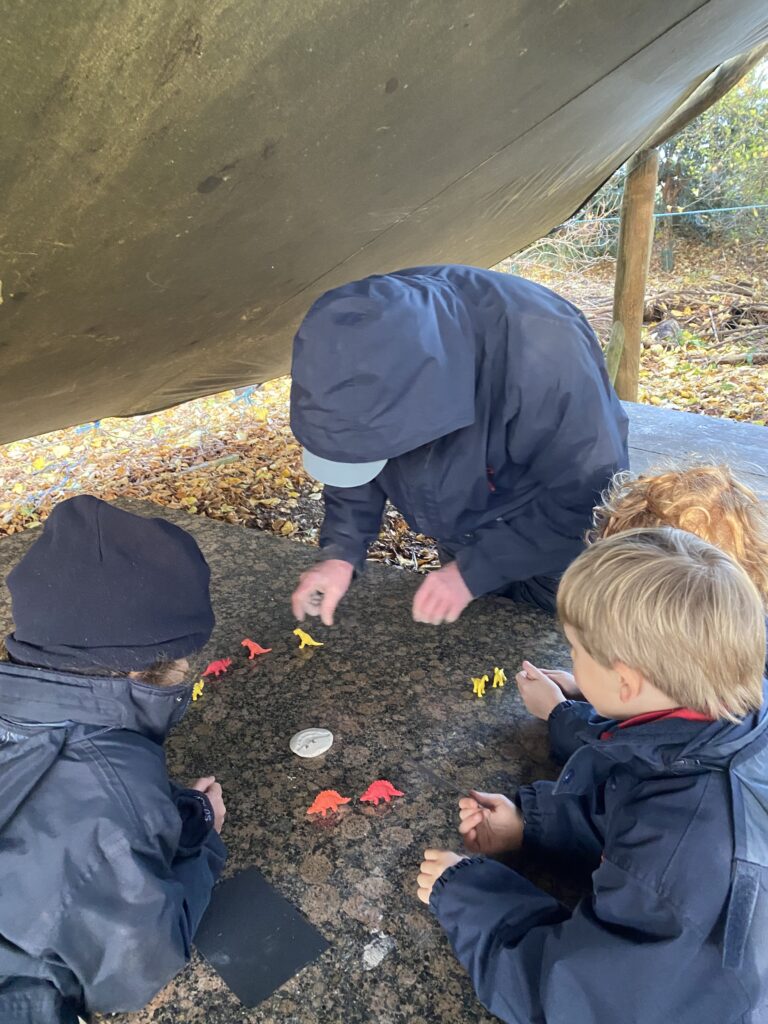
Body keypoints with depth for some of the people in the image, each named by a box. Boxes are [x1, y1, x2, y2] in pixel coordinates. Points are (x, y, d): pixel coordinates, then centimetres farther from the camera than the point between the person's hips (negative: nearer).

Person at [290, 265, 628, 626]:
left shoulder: (542, 355, -41)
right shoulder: (366, 346, -25)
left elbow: (582, 494, -30)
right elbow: (353, 453, -8)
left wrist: (474, 571, -29)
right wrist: (340, 552, -19)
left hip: (564, 536, -4)